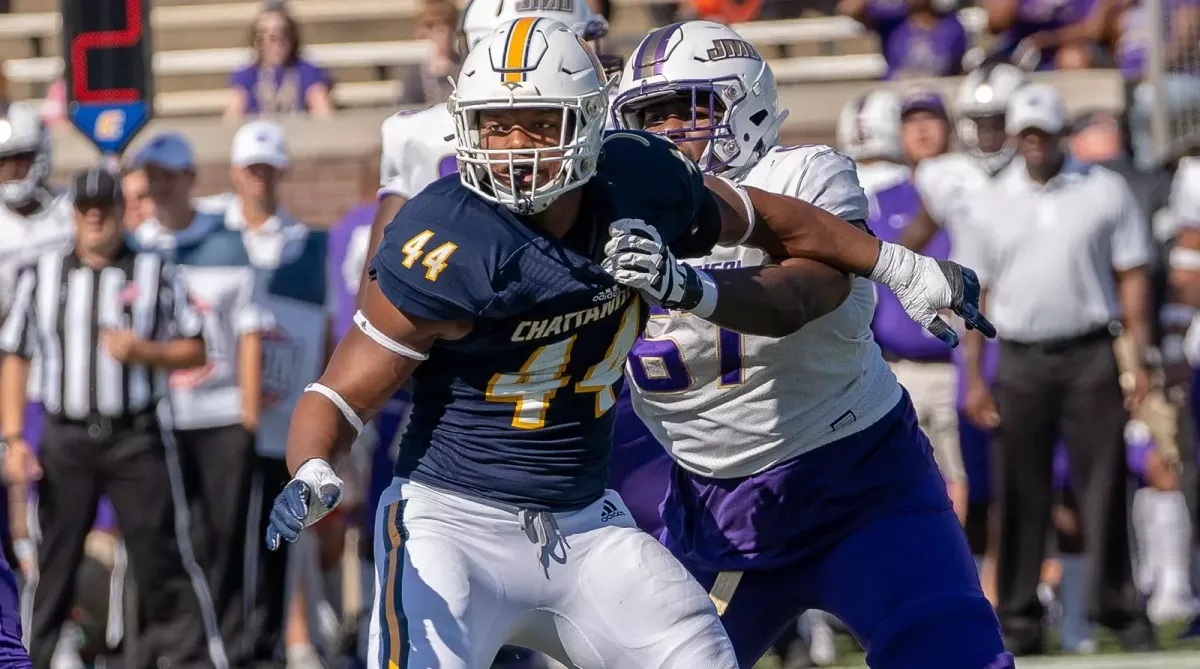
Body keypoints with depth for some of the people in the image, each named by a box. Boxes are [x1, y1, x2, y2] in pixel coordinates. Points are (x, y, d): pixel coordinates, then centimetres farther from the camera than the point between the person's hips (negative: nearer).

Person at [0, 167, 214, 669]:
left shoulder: (154, 273, 5)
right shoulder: (41, 276, 9)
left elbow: (194, 351, 6)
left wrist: (144, 351, -13)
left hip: (134, 438, -1)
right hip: (65, 439, 1)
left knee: (158, 552, -3)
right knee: (54, 562, 4)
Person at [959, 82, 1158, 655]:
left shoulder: (1105, 192, 5)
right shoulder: (989, 205, 8)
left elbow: (1131, 278, 5)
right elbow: (974, 293, 9)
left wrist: (1141, 360, -1)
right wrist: (974, 378, 3)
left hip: (1089, 355, -1)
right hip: (1019, 362, 1)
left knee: (1104, 489, -2)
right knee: (1018, 495, 2)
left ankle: (1119, 609, 4)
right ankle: (1019, 619, 7)